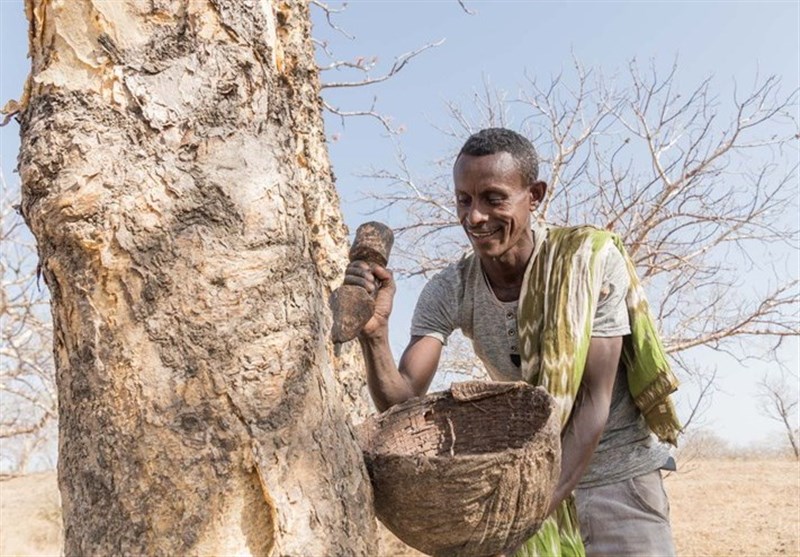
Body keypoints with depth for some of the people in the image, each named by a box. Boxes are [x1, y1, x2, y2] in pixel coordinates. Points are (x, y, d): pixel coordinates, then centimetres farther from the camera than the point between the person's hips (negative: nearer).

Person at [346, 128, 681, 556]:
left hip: (617, 474, -2)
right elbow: (401, 405, -19)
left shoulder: (591, 258, -20)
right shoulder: (448, 294, -13)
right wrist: (374, 333, -38)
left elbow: (594, 399, -21)